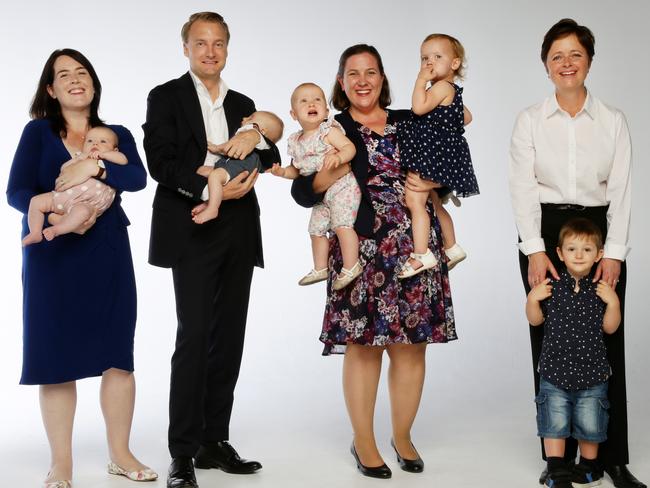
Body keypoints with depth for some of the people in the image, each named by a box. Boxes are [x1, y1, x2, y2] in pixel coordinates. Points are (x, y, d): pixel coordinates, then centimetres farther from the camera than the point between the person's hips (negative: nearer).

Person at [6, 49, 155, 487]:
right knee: (57, 355, 0)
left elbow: (138, 178, -9)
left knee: (117, 353, 2)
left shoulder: (117, 135, 10)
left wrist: (93, 167, -24)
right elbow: (17, 193, -5)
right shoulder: (38, 132, 4)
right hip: (52, 257, -2)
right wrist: (58, 214, -22)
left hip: (108, 255, 2)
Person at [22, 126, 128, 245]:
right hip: (64, 194, 5)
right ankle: (35, 233, -11)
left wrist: (102, 154, -6)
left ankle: (55, 230, -41)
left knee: (82, 211, -41)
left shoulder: (110, 161, 17)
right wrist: (78, 159, 1)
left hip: (87, 203, -5)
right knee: (36, 201, -7)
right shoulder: (80, 158, 27)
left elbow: (123, 160, -4)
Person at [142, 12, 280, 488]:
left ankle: (214, 440, 15)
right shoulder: (166, 97, 4)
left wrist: (257, 138, -8)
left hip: (238, 233, 5)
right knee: (194, 336, -11)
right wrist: (211, 189, -18)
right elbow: (161, 163, -8)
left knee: (229, 338, 6)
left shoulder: (243, 104, 19)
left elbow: (273, 161, 13)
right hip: (193, 230, -5)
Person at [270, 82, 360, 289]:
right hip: (320, 194, 8)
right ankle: (320, 269, 28)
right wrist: (283, 172, -3)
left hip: (341, 187, -8)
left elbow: (350, 147, -21)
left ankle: (351, 267, -14)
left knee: (341, 224, -21)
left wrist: (338, 157, -40)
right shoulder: (296, 142, 7)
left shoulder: (328, 131, -13)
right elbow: (297, 170, 17)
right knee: (316, 229, 14)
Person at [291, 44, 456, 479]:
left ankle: (403, 435, 21)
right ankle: (363, 441, 14)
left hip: (415, 247, 3)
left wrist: (433, 184, -3)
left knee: (412, 344, 5)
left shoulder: (410, 123, 13)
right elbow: (302, 192, 2)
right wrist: (325, 179, -18)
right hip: (363, 249, -2)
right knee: (362, 345, -1)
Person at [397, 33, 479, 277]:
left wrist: (421, 80, -20)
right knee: (435, 205, 23)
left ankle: (422, 255, -23)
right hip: (433, 154, 12)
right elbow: (466, 117, 27)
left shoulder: (443, 86, -14)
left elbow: (419, 107, -27)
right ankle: (451, 248, 37)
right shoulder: (451, 91, 17)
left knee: (414, 200, -19)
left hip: (430, 155, -11)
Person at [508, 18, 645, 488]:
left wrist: (615, 252, -9)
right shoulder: (530, 120, 3)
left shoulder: (614, 120, 5)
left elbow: (621, 190, 0)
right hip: (544, 233, 0)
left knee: (606, 345, 0)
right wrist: (535, 250, -13)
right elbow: (523, 188, -3)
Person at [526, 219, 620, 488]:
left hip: (592, 371, 0)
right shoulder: (550, 285, -3)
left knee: (590, 424, 9)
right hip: (555, 368, 0)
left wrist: (613, 302, -14)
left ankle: (588, 466, 30)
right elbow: (535, 320, 3)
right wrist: (532, 299, -14)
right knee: (554, 422, 4)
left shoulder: (601, 289, -2)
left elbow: (609, 327, 0)